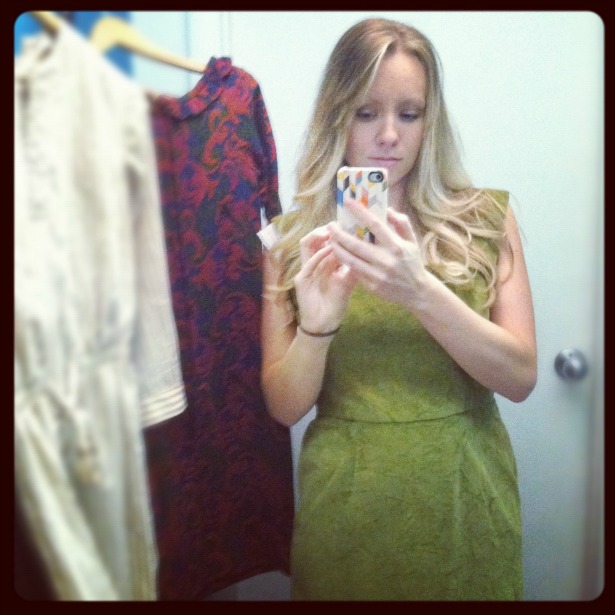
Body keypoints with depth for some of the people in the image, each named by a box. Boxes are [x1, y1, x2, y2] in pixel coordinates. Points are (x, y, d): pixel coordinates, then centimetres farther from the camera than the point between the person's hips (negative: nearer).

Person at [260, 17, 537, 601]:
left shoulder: (486, 217, -4)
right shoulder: (294, 237, -4)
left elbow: (520, 377, -10)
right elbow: (284, 407, -4)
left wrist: (420, 290, -25)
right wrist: (316, 328, -24)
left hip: (465, 496, 1)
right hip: (344, 501, 0)